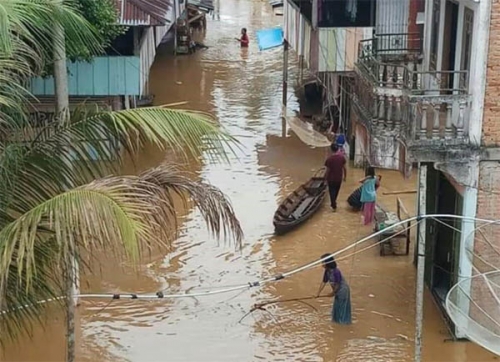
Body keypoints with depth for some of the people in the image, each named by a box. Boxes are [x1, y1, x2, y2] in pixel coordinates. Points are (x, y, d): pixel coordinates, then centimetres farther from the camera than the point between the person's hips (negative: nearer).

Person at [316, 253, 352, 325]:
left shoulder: (336, 272, -33)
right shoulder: (327, 271, -8)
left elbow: (338, 284, -25)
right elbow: (323, 282, 0)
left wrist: (333, 292, -11)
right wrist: (318, 293, 0)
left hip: (343, 290, -8)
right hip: (337, 290, 8)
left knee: (342, 305, 5)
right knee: (336, 305, 19)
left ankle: (344, 320, 20)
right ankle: (337, 319, 34)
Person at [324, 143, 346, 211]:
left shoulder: (329, 159, -21)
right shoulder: (342, 157, -11)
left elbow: (328, 170, -15)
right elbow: (344, 168, -4)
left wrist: (325, 177, 1)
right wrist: (345, 176, 10)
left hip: (331, 178, -4)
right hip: (339, 178, 4)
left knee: (332, 191, 11)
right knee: (336, 191, 22)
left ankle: (334, 206, 14)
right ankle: (333, 203, 41)